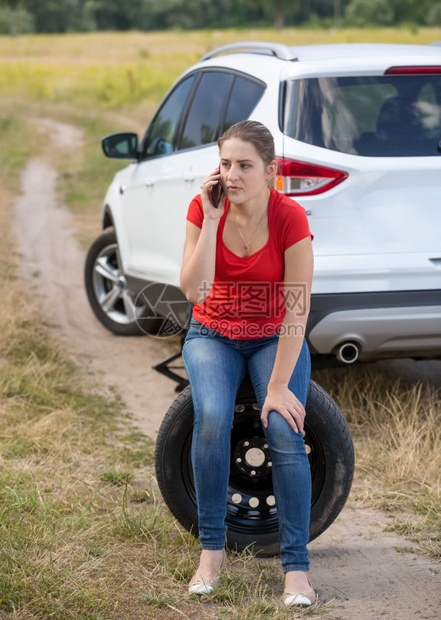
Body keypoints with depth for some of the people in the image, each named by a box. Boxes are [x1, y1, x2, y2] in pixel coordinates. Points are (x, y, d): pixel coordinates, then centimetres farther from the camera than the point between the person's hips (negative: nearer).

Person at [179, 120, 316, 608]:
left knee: (284, 430, -25)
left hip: (274, 339, -1)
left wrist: (278, 386, -23)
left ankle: (296, 568, -18)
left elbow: (297, 309, -19)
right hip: (213, 335, 1)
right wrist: (212, 218, -30)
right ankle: (211, 549, -15)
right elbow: (193, 291, -24)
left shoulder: (290, 217, -20)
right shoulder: (203, 209, -14)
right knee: (212, 417, -28)